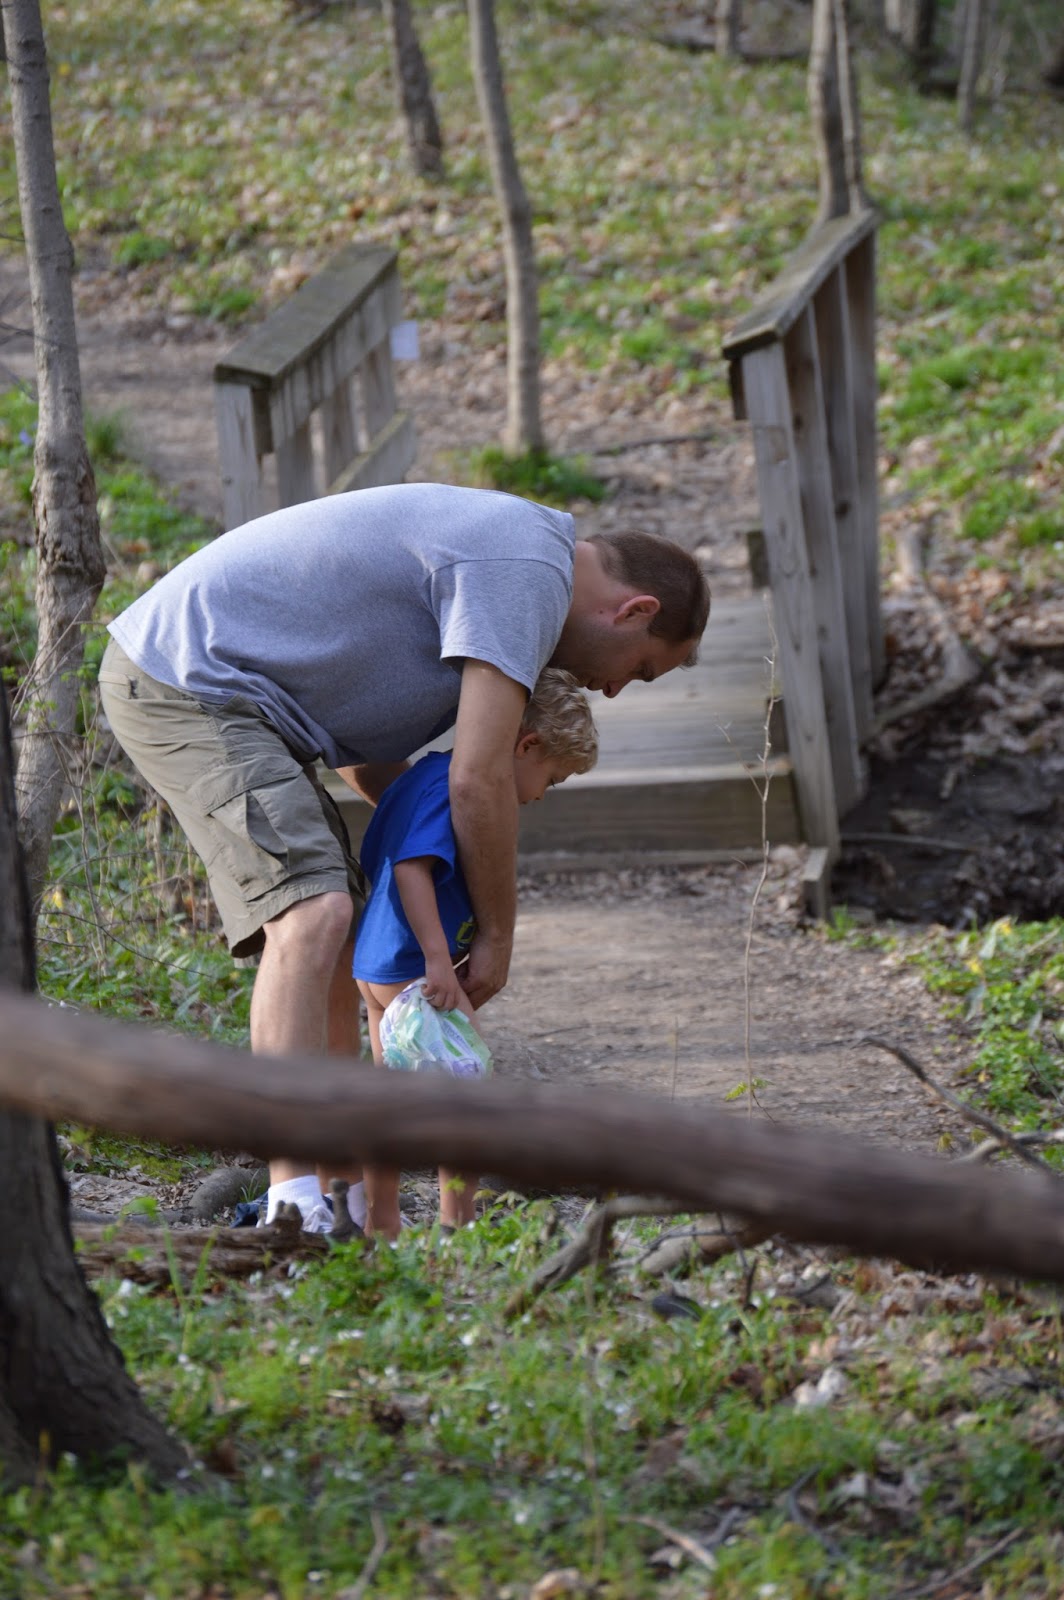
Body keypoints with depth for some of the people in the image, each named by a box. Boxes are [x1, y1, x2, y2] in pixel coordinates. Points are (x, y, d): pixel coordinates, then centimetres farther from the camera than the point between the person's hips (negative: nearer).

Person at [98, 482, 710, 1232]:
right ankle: (294, 1204, -30)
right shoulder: (528, 573, -15)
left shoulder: (497, 549, 18)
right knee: (311, 911, -23)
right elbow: (478, 778, -19)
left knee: (344, 928, 12)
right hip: (185, 682, -11)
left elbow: (368, 752, 22)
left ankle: (352, 1199, 16)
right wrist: (497, 932, -7)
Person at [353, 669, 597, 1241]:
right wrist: (439, 959, -31)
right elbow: (412, 867, -28)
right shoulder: (453, 787, -17)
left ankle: (380, 1222, 23)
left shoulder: (419, 775, 14)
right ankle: (456, 1220, 1)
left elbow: (375, 862, 23)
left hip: (375, 963, 10)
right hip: (415, 967, -10)